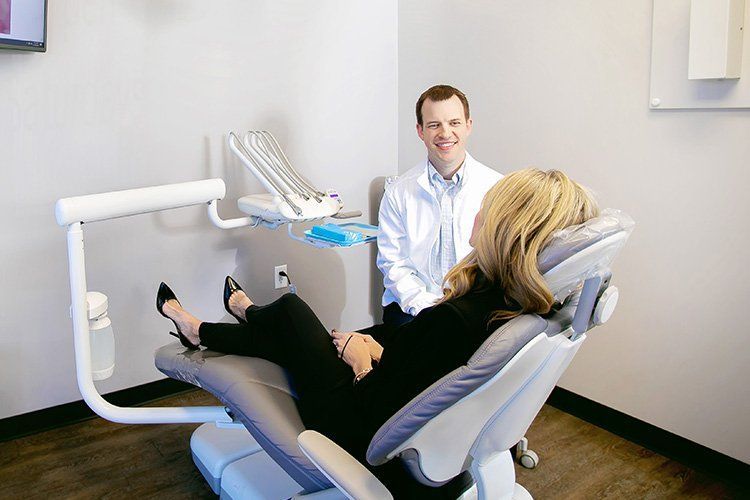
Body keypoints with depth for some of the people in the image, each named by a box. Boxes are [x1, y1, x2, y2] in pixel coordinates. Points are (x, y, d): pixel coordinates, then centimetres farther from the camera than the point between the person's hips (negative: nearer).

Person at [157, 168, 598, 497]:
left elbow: (376, 424, -26)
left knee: (290, 308, 10)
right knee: (287, 329, 19)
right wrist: (380, 353, 2)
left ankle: (246, 310, 44)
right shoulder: (535, 312, -12)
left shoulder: (452, 322, -37)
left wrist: (360, 360, -8)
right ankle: (199, 331, 48)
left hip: (384, 460, -7)